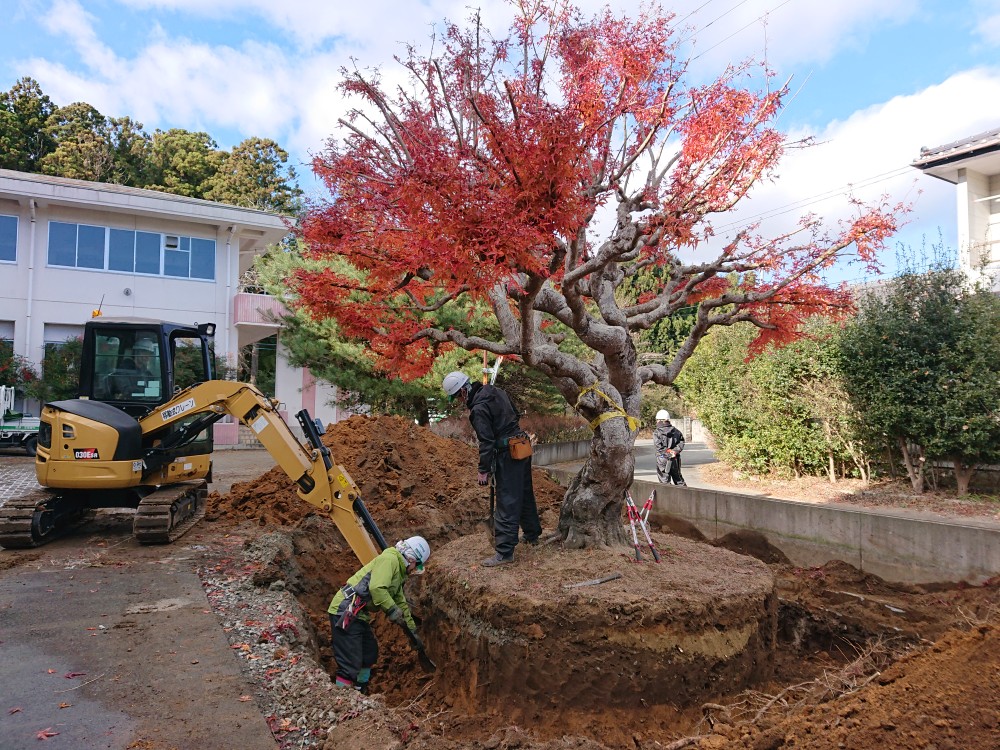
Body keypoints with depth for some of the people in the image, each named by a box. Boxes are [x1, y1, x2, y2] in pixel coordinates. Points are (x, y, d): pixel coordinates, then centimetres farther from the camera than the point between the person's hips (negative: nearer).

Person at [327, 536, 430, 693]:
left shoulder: (398, 572, 20)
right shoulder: (389, 559, -12)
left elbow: (401, 603, 27)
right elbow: (376, 588, -28)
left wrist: (413, 632, 29)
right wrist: (392, 610, -18)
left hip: (359, 616, 11)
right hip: (345, 614, -11)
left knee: (370, 653, 23)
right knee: (350, 664, -11)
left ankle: (360, 692, 38)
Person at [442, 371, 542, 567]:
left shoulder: (478, 409, -19)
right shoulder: (496, 391, 8)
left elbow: (486, 442, -20)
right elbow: (515, 413, 20)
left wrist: (483, 470, -14)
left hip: (507, 455, -9)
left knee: (507, 503, -7)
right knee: (525, 494, 22)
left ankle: (505, 552, -4)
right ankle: (532, 534, 38)